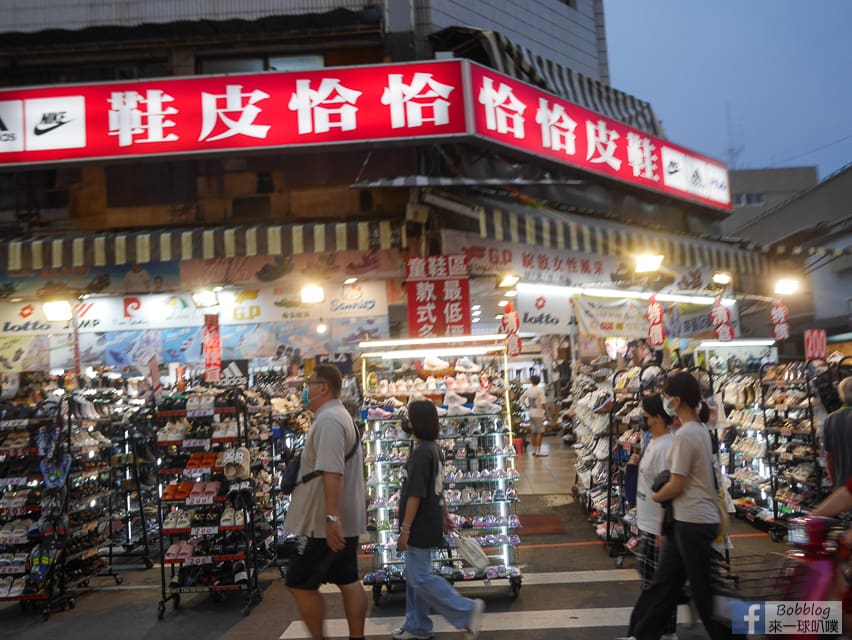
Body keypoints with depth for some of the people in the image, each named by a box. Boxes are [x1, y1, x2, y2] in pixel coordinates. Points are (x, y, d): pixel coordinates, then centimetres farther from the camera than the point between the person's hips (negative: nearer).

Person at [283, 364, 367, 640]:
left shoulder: (328, 419, -19)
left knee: (299, 583, 1)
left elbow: (332, 472, -29)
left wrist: (330, 518, -32)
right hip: (346, 519, 10)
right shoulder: (342, 416, 15)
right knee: (348, 581, 13)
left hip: (326, 522, -10)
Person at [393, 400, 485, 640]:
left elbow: (415, 494, -23)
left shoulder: (421, 453, -21)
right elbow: (438, 487, 17)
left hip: (420, 523, -10)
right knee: (414, 574, 16)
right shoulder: (433, 448, 8)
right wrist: (445, 515, 24)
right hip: (429, 520, 10)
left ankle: (467, 610, 0)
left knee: (420, 577, -4)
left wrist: (405, 529, -19)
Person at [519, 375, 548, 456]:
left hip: (530, 413, 6)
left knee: (534, 432, 14)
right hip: (538, 413, -6)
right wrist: (545, 407, 1)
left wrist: (527, 407, 11)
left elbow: (521, 399, 9)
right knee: (540, 432, -3)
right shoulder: (540, 390, -11)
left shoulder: (528, 390, 6)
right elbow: (543, 403, -18)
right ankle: (538, 451, -7)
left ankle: (534, 450, 18)